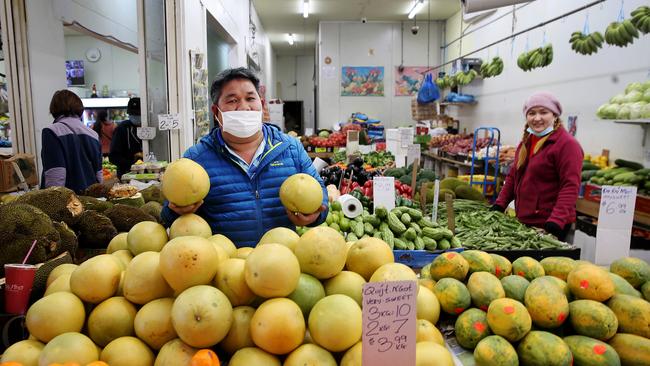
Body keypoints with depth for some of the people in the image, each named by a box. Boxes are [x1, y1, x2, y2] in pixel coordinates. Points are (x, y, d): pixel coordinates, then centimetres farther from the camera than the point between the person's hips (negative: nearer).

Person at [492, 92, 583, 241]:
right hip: (523, 220, 7)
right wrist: (499, 205, 10)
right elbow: (513, 176, 19)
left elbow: (570, 186, -18)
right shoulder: (526, 142, 14)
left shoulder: (567, 144, -11)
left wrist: (556, 221, -27)